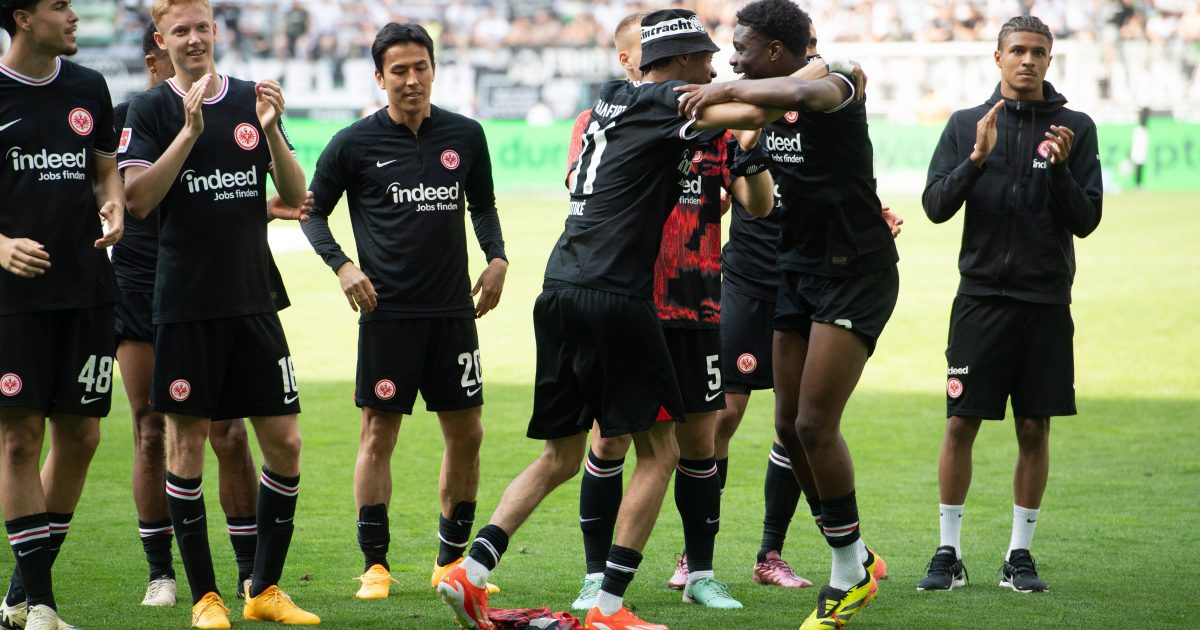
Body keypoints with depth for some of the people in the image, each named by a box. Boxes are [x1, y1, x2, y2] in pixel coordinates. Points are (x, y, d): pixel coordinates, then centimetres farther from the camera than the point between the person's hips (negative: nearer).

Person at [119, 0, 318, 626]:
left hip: (253, 301, 3)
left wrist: (272, 131, -9)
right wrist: (190, 131, -19)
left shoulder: (252, 100, 9)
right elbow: (137, 198, -12)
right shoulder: (151, 109, -1)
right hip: (184, 306, -3)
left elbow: (295, 197, 6)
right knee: (186, 442, 0)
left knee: (285, 443, 2)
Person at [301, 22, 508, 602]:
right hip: (387, 311, -3)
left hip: (453, 309, 3)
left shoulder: (465, 136, 6)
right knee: (378, 434, -3)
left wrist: (496, 257, 5)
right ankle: (375, 564, 5)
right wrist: (342, 265, -9)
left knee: (466, 433, 5)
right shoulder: (354, 144, -2)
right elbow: (313, 211, 6)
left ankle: (452, 559, 18)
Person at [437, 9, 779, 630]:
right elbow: (750, 113, -17)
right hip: (614, 295, -8)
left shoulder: (611, 99, 21)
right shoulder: (663, 101, -3)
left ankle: (470, 572, 1)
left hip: (559, 293, 8)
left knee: (560, 456, 15)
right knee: (658, 453, 2)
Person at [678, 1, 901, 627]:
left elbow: (803, 92, -42)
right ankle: (854, 560, 20)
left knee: (815, 423, -12)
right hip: (798, 270, 8)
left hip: (856, 274, -8)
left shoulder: (837, 87, -17)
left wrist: (726, 90, -38)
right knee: (789, 426, 6)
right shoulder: (769, 104, 7)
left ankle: (850, 574, 3)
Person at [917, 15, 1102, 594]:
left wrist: (1060, 167, -17)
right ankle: (948, 553, 7)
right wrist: (977, 158, -17)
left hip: (1046, 303, 0)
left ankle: (1019, 555, 13)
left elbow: (1085, 221, -1)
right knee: (961, 425, -1)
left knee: (1034, 430, 4)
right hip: (981, 297, 0)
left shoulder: (1076, 128, 3)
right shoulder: (966, 125, 5)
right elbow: (935, 206, -3)